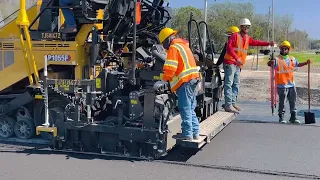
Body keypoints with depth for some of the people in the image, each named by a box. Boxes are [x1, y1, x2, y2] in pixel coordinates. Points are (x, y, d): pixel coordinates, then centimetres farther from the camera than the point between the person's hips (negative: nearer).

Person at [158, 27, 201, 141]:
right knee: (190, 108, 14)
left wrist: (164, 78, 1)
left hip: (185, 81, -9)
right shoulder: (183, 45, 23)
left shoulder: (173, 48, -7)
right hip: (194, 78, 10)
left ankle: (187, 133, -2)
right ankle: (195, 132, 18)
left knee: (185, 108, -5)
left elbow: (170, 68, -16)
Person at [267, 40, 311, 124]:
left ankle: (293, 117, 21)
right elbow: (270, 64, -24)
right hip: (282, 85, -6)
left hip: (291, 84, 6)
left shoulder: (292, 59, 9)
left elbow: (298, 64, 24)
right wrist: (271, 62, -46)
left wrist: (306, 63, 12)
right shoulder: (277, 59, -10)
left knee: (293, 102, 11)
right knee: (282, 102, 1)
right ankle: (281, 117, 12)